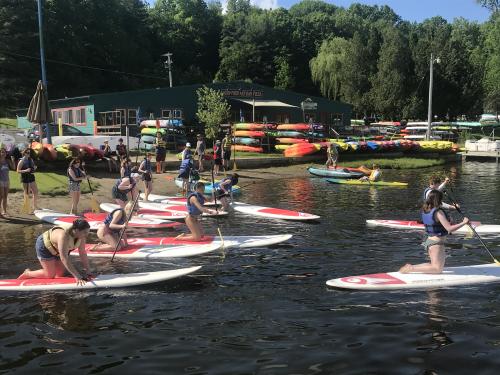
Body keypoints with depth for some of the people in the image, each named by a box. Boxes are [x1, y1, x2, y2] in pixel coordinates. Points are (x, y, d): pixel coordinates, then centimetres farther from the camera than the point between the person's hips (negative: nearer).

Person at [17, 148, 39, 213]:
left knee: (35, 191, 10)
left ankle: (35, 206, 22)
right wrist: (25, 170, -24)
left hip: (31, 177, 7)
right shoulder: (21, 161, -9)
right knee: (27, 193, -2)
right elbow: (18, 171, -11)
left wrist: (34, 168, 3)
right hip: (25, 178, -7)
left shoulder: (31, 160, 11)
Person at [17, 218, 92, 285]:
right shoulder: (64, 236, -43)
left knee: (60, 274, 4)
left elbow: (83, 253, -13)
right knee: (50, 275, -2)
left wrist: (87, 271, -15)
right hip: (44, 246, -7)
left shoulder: (81, 236, -22)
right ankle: (27, 273, 20)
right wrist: (77, 276, -46)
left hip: (56, 249, 7)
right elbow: (64, 259, -45)